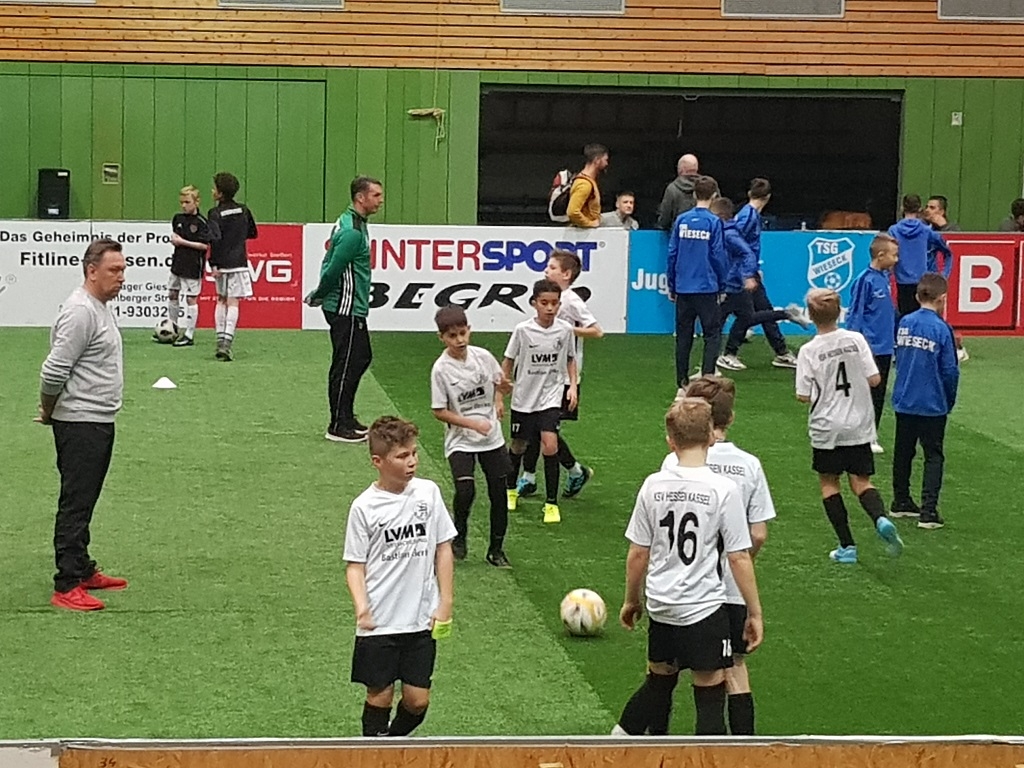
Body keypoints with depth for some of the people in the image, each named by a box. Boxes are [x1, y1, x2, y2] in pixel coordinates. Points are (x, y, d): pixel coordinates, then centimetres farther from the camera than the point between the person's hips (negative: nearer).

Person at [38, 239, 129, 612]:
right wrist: (49, 412, -8)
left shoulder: (100, 307, 14)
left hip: (99, 421, 10)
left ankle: (83, 570, 28)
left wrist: (50, 411, 19)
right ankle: (67, 587, -7)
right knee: (75, 505, -8)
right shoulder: (81, 312, -20)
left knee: (85, 503, 18)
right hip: (80, 424, -10)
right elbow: (54, 370, -23)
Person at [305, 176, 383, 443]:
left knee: (361, 358, 17)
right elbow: (333, 269, -21)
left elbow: (330, 263, 17)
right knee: (345, 366, -4)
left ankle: (346, 418, 25)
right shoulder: (353, 232, -20)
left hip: (353, 309, 11)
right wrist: (318, 296, -7)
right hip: (346, 308, -10)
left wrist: (318, 295, 11)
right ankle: (338, 427, 2)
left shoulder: (349, 223, 13)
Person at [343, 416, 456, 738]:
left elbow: (443, 548, 7)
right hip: (379, 624, -3)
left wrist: (445, 603, 4)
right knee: (380, 696, 4)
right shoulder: (364, 507, -8)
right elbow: (355, 564, -4)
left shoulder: (428, 492, 0)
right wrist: (361, 607, -21)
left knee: (417, 700, 6)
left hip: (421, 620, 3)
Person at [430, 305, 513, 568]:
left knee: (498, 493, 5)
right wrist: (473, 423, -19)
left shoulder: (483, 356, -4)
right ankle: (459, 534, 8)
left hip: (492, 438, 4)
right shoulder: (441, 369, -14)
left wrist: (500, 395, -10)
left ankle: (497, 549, 21)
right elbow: (439, 411, -11)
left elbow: (499, 383, 13)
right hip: (460, 440, -4)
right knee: (465, 490, -21)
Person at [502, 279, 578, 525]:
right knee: (519, 445, 14)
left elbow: (570, 359, 12)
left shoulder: (565, 330, -6)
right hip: (524, 397, 0)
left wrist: (572, 385, -1)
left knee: (550, 444, -17)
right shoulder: (523, 330, -11)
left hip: (551, 396, 0)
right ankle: (511, 490, 41)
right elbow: (508, 362, 0)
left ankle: (551, 503, -6)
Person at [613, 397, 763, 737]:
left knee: (659, 683, 23)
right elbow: (739, 559, -10)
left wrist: (631, 600, 17)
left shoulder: (653, 485, -4)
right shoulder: (724, 489, -13)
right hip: (705, 608, -4)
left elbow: (637, 554, 2)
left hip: (661, 607, 4)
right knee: (710, 695, 4)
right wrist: (754, 613, -1)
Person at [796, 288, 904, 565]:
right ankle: (881, 519, -19)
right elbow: (874, 379, -8)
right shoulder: (856, 340, -6)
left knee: (828, 482, 14)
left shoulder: (809, 351, -12)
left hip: (826, 429, -2)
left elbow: (803, 396, -11)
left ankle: (847, 546, 9)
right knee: (861, 481, 12)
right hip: (859, 427, 2)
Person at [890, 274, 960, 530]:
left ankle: (901, 502, 30)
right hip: (932, 404, -5)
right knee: (933, 457, 2)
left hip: (904, 401, 5)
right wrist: (950, 400, 3)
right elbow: (950, 370, -12)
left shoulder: (904, 323, 0)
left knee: (903, 452, 18)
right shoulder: (941, 329, -15)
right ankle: (928, 511, -4)